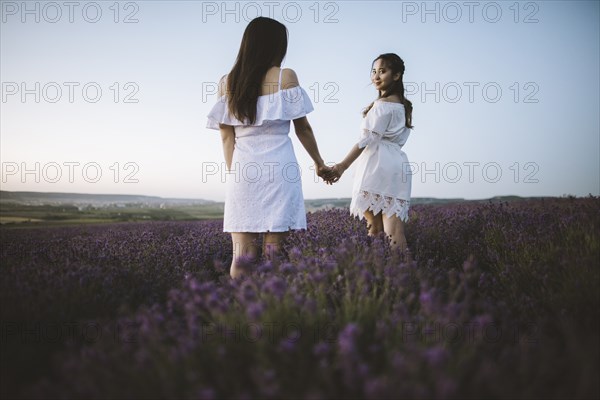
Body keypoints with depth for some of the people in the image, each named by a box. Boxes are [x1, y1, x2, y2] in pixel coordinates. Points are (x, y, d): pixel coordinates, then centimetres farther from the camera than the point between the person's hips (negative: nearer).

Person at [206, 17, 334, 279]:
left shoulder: (227, 83, 10)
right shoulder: (285, 77, 1)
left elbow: (226, 137, 8)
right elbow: (303, 129, 6)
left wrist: (234, 173, 14)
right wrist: (319, 164, 19)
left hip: (242, 171, 3)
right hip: (278, 169, -3)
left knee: (242, 255, 4)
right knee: (273, 253, -2)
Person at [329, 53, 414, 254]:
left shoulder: (383, 104, -8)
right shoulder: (403, 105, 19)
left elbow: (368, 140, -14)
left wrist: (342, 166, -16)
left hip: (378, 164, -9)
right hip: (397, 165, 9)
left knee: (375, 227, -6)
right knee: (393, 228, 2)